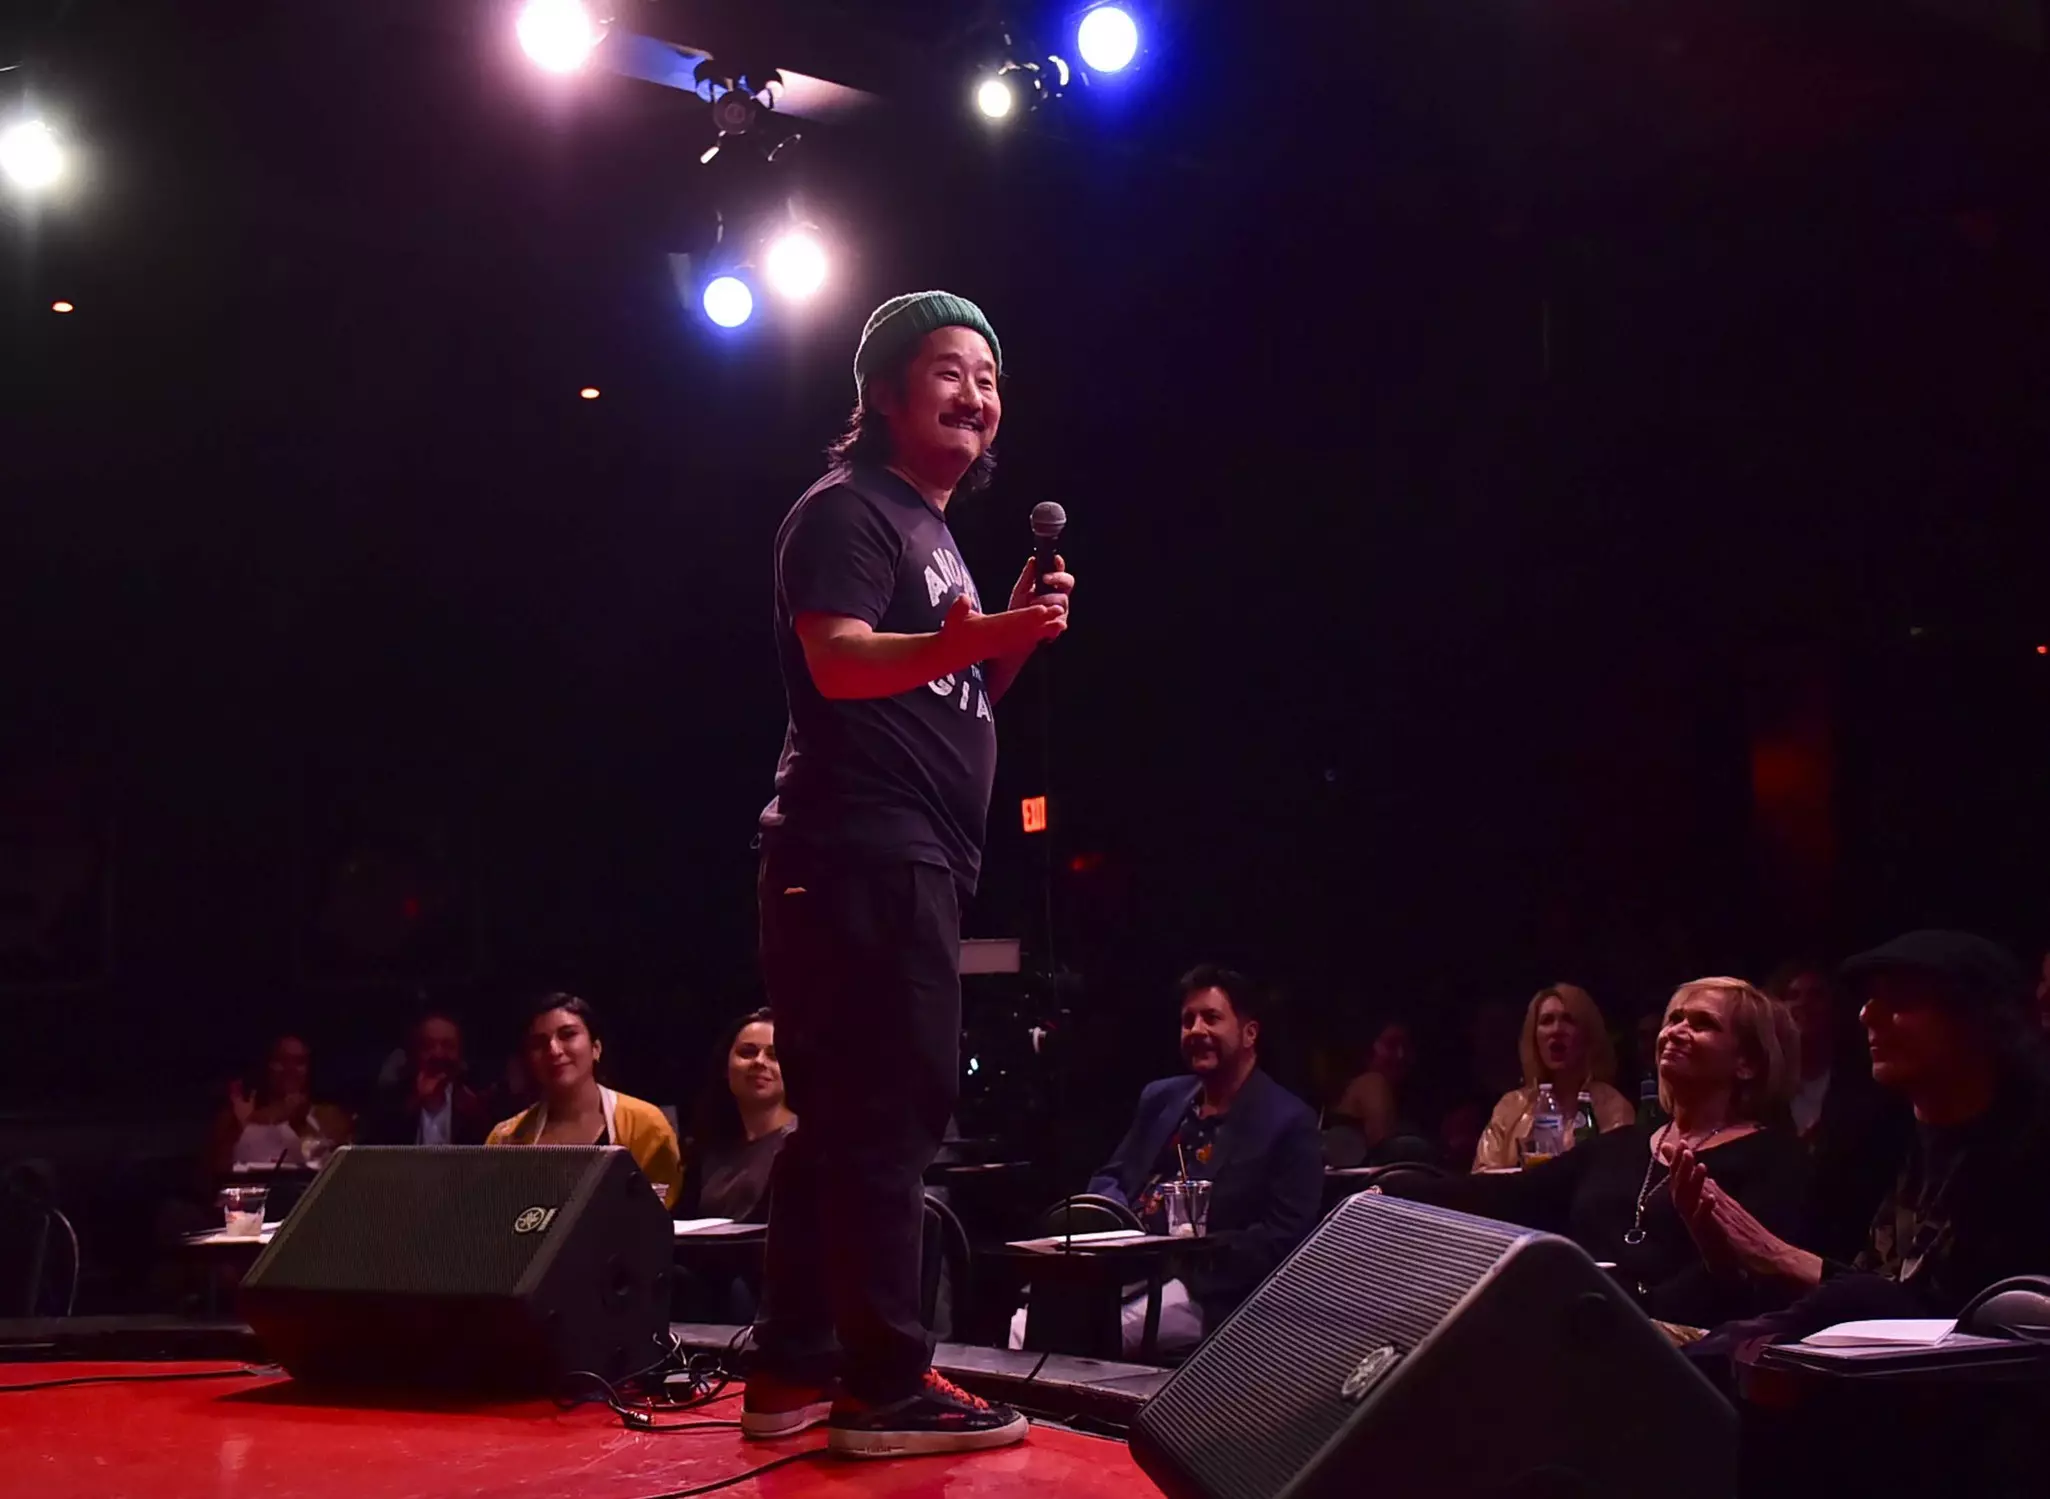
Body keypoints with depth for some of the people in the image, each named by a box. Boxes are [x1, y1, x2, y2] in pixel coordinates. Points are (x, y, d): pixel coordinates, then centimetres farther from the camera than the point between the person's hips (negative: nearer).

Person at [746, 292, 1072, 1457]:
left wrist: (1016, 634, 7)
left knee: (849, 1117, 11)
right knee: (892, 1109, -12)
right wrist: (958, 643, -41)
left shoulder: (933, 530, 24)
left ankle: (796, 1371, 16)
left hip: (907, 857, 11)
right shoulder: (850, 509, -6)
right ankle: (888, 1386, -10)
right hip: (864, 851, -11)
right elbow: (842, 661, -22)